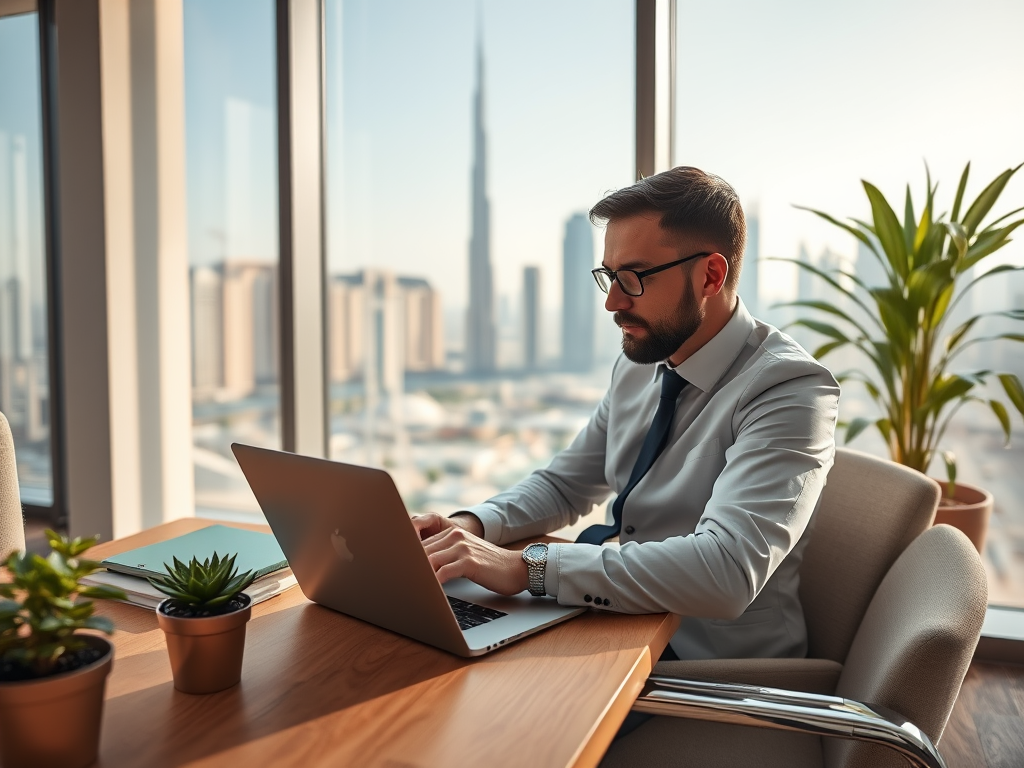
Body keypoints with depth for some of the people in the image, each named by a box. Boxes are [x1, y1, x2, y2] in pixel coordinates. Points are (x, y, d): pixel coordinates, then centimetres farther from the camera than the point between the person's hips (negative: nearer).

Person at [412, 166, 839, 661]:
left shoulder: (789, 390, -20)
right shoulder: (638, 364, 3)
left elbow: (725, 572, -33)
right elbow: (564, 485, 12)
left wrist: (527, 567, -34)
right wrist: (474, 524, -7)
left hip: (710, 665, -6)